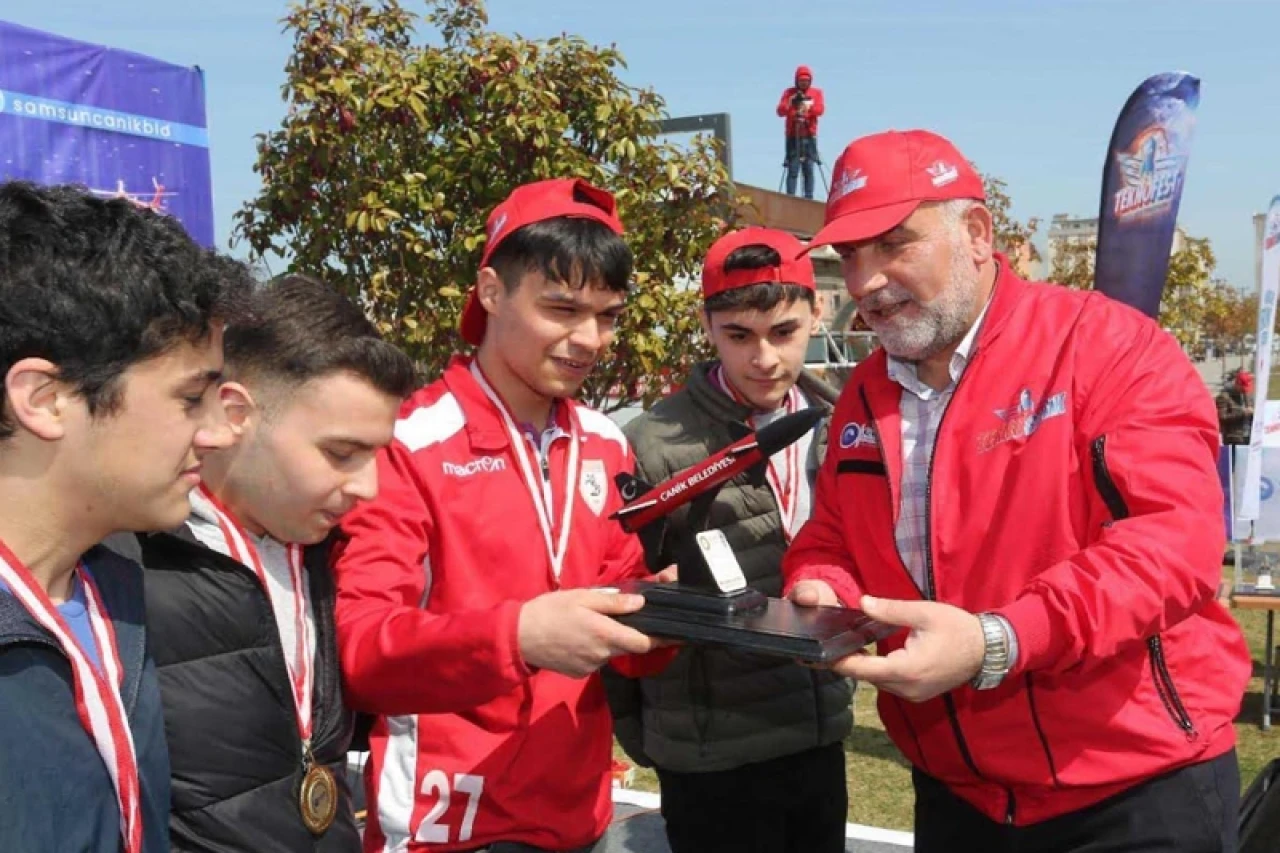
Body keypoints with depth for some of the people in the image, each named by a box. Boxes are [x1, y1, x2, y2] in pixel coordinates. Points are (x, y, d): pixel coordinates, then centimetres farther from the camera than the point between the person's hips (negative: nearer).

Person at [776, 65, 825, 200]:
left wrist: (808, 107, -25)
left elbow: (820, 109, -6)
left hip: (809, 136, 1)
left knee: (808, 169, -2)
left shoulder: (817, 92, 10)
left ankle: (809, 198, 0)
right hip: (793, 136, -1)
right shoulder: (789, 92, 8)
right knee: (793, 169, -8)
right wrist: (790, 102, -22)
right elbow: (780, 111, -3)